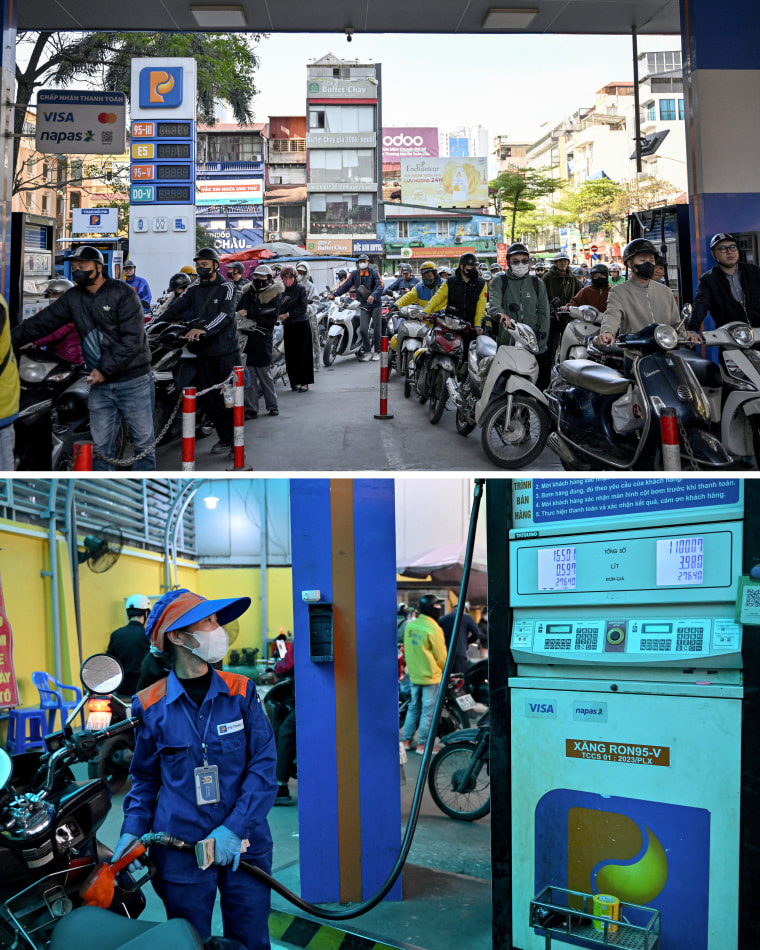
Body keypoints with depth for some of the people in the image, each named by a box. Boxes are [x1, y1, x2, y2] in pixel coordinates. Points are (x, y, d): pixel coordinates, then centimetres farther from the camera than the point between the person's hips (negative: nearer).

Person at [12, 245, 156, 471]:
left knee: (144, 443, 4)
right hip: (99, 385, 5)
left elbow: (132, 340, -15)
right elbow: (41, 323, 10)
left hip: (133, 382, -5)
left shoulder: (122, 293, -9)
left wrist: (105, 369, -16)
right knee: (101, 447, 7)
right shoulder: (73, 298, 8)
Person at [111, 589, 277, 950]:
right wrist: (132, 831, -4)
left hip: (243, 847, 1)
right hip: (180, 850, -1)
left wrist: (235, 828, -16)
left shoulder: (240, 692, -2)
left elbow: (264, 766, -6)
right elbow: (145, 778, 10)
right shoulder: (151, 704, -2)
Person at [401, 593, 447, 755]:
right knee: (428, 710, 2)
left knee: (413, 707, 17)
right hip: (431, 676, -7)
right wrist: (444, 671, 7)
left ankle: (407, 741, 21)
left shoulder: (410, 625, 3)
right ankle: (422, 745, 7)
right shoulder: (433, 629, -19)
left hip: (414, 675, 7)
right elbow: (441, 657, -12)